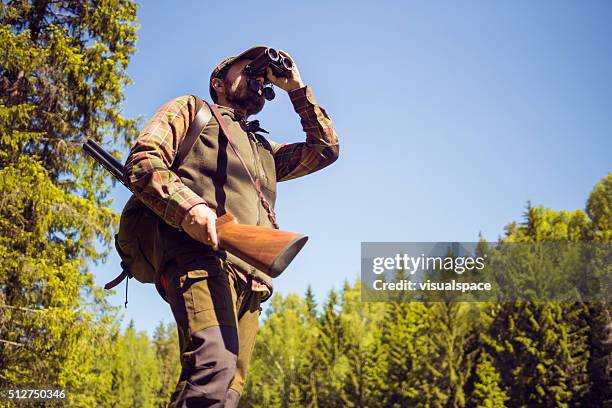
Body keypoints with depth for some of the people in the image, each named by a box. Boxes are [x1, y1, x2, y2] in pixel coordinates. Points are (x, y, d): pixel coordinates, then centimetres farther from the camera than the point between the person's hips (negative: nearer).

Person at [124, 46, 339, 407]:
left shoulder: (264, 148, 39)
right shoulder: (191, 109, 21)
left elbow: (326, 149, 34)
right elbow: (142, 160, 5)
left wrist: (296, 88, 33)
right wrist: (189, 205, -15)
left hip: (251, 278, 7)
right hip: (202, 255, -6)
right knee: (215, 364, -30)